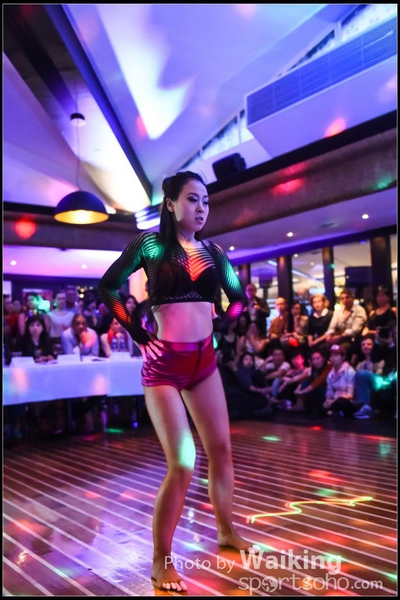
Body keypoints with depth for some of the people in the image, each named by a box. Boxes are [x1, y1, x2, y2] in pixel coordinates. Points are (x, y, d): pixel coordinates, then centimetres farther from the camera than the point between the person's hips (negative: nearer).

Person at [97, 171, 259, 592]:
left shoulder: (213, 252, 8)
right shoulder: (150, 244, -5)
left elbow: (237, 298, 22)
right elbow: (108, 287, -2)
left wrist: (218, 325, 9)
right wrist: (137, 333, -4)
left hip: (203, 361, 6)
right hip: (164, 364, -5)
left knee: (221, 451, 12)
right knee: (182, 465, -9)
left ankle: (226, 532, 34)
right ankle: (160, 562, 7)